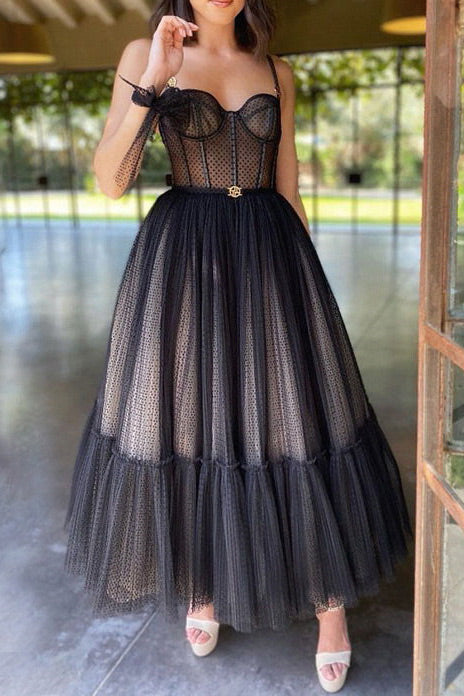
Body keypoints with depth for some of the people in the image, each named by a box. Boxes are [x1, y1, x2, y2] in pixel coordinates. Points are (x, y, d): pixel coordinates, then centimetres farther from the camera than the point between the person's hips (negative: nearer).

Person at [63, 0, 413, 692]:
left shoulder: (276, 72, 11)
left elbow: (288, 188, 11)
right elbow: (110, 181, -8)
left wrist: (308, 280, 8)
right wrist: (151, 81, -18)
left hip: (270, 259, 2)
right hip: (182, 265, -1)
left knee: (293, 418, 2)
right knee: (192, 416, 6)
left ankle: (329, 594, 19)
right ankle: (203, 582, 29)